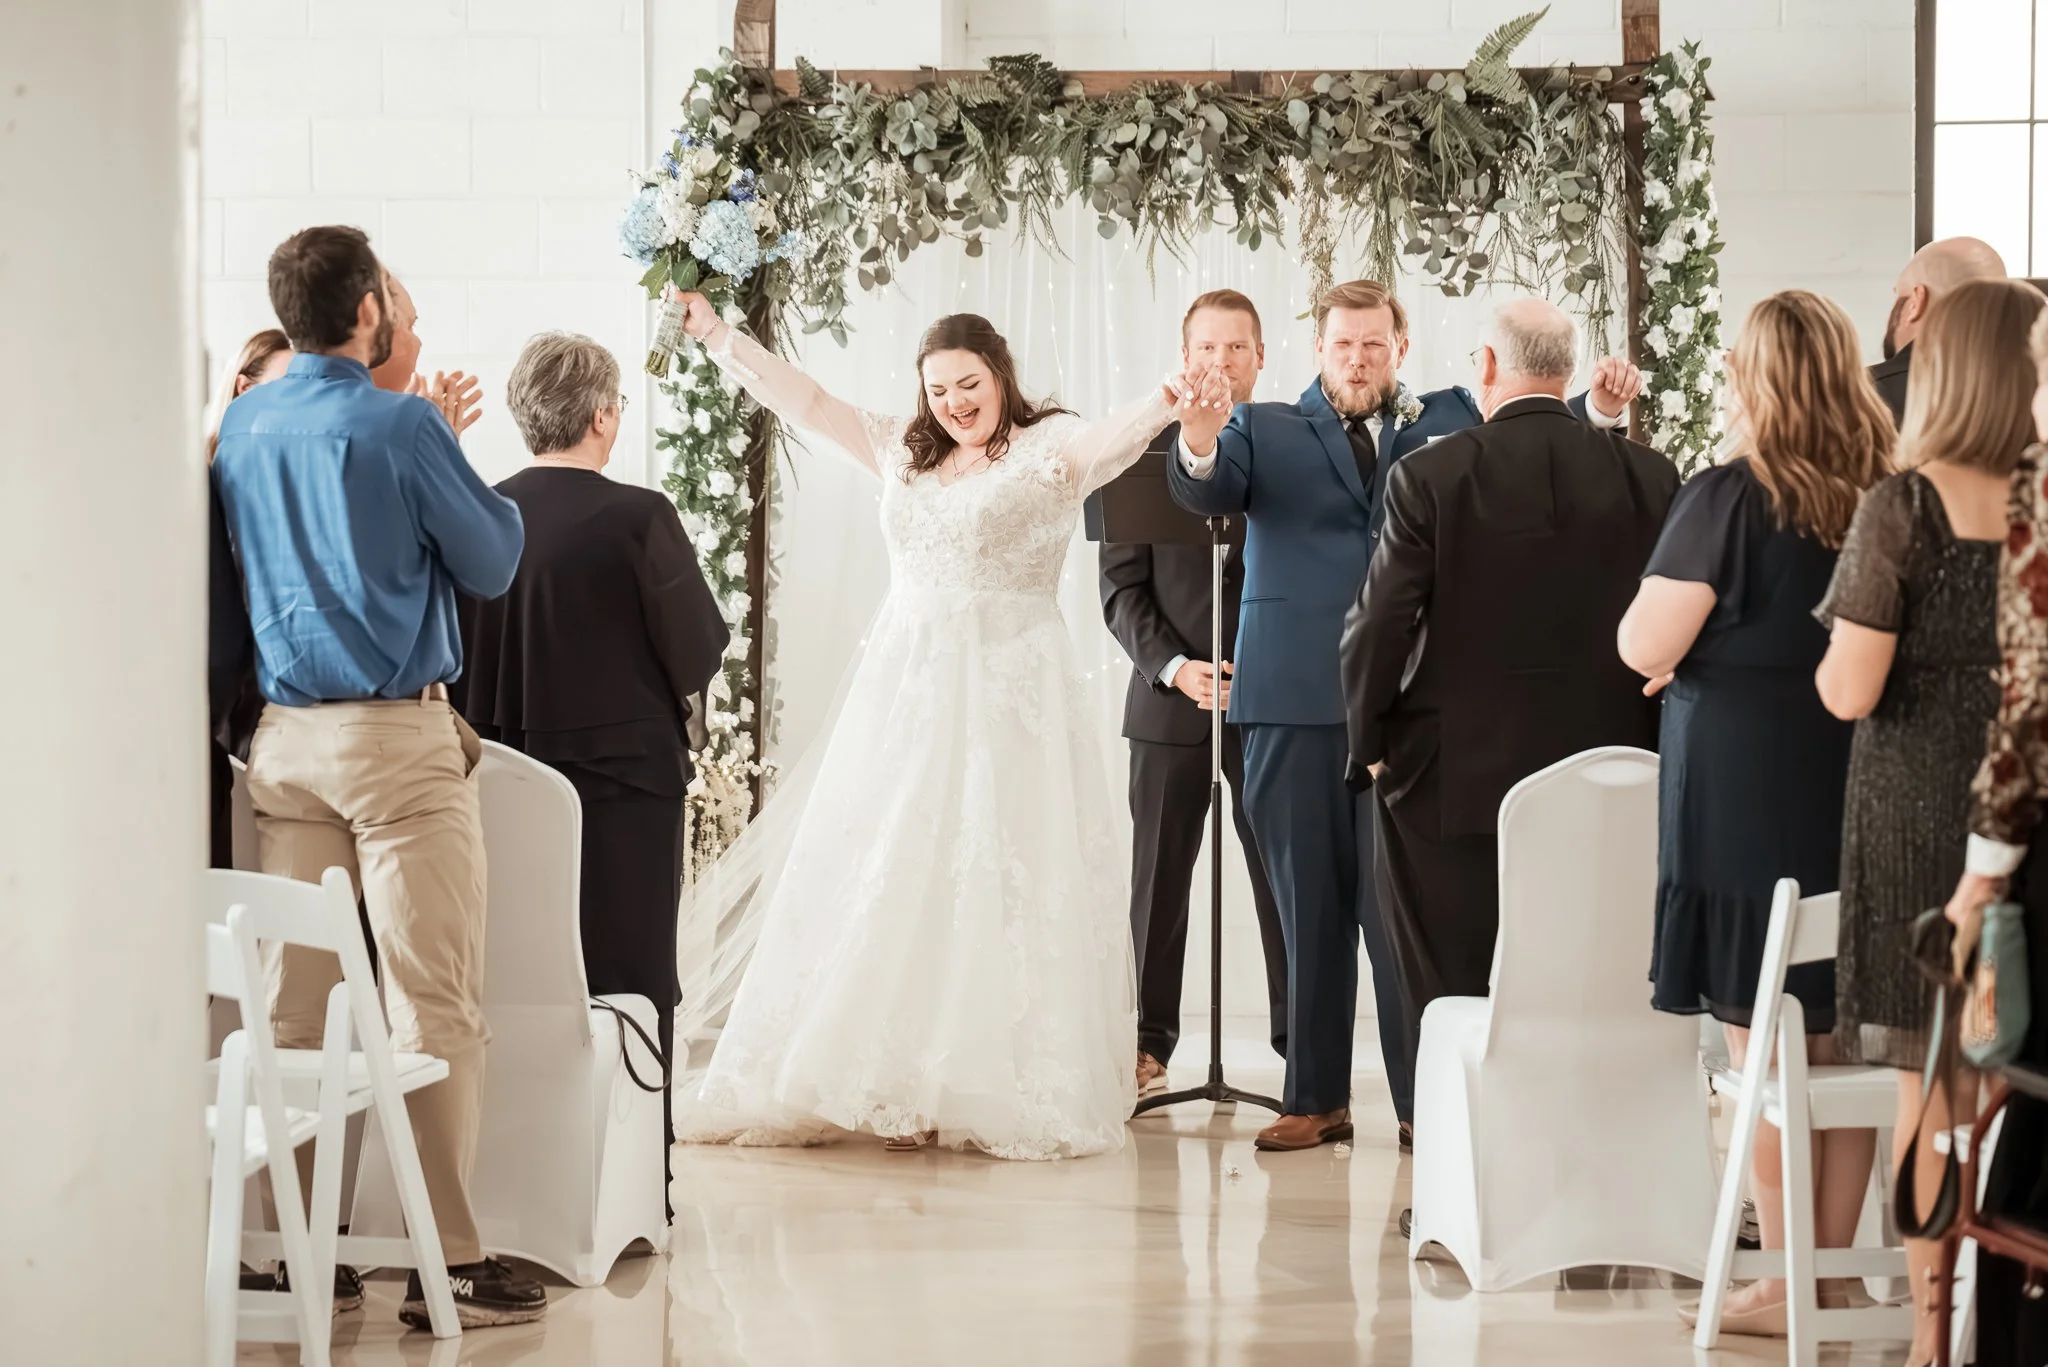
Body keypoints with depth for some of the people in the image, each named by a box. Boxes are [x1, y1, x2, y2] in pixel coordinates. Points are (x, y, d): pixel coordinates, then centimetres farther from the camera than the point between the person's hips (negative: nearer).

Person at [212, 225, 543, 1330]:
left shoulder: (241, 425, 8)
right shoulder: (399, 426, -10)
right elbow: (489, 565, -3)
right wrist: (498, 499, 18)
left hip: (283, 737, 6)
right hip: (400, 740, -6)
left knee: (294, 1005, 8)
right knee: (435, 1005, -4)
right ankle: (447, 1263, -4)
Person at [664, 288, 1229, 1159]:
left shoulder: (1048, 449, -2)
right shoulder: (904, 454, 14)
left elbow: (1108, 438, -22)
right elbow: (805, 403, 20)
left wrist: (1171, 409, -43)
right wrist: (718, 338, 20)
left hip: (1007, 698, -5)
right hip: (904, 695, 6)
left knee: (995, 884, -5)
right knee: (893, 882, 3)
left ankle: (1004, 1089, 0)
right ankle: (906, 1090, 7)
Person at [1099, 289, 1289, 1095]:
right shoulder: (1143, 454, 4)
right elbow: (1122, 590, 0)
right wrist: (1174, 668, -13)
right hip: (1171, 703, 0)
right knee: (1159, 878, 5)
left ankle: (1300, 1036, 9)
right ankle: (1149, 1042, 13)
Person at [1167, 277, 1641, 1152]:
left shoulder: (1449, 423, 12)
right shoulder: (1268, 430, 9)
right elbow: (1206, 495, -7)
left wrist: (1598, 410, -17)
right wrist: (1198, 446, -30)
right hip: (1295, 702, 1)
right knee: (1309, 905, 7)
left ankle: (1424, 1100, 3)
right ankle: (1316, 1098, 15)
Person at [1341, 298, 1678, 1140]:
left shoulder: (1429, 478, -9)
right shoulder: (1649, 478, 0)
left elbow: (1375, 629, -9)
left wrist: (1370, 745, 5)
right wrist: (1645, 749, 14)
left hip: (1452, 783, -3)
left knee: (1451, 1003, 6)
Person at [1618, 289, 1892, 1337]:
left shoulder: (1729, 498, -13)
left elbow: (1645, 649, -12)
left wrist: (1674, 648, 9)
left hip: (1742, 798, -5)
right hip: (1857, 790, 5)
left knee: (1764, 1053, 2)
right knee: (1840, 1048, 12)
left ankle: (1787, 1285, 7)